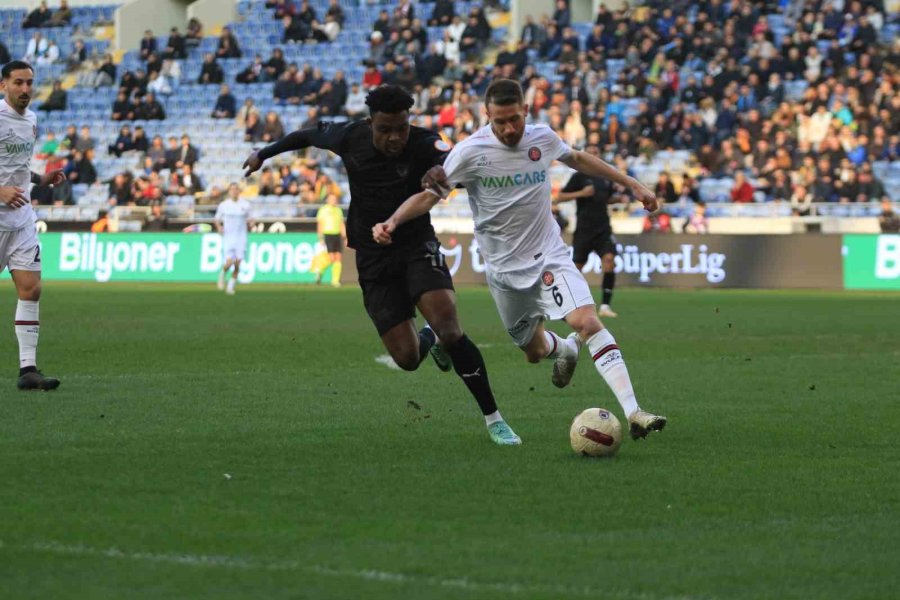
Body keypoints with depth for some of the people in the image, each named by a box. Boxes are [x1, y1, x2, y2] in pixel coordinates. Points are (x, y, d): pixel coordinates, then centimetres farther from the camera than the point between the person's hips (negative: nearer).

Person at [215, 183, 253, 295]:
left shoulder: (245, 205, 2)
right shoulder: (223, 205, 0)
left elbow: (247, 220, 12)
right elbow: (217, 220, 11)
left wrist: (250, 224, -10)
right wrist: (219, 227, -9)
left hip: (241, 237, 1)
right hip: (228, 237, -1)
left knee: (237, 264, -5)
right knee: (229, 263, -14)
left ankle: (231, 286, 14)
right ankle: (222, 274, 21)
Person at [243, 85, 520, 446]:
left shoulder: (422, 144, -19)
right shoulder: (350, 138, -9)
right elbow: (311, 135, 13)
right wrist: (264, 154, 25)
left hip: (417, 247, -2)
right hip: (374, 260, 2)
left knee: (448, 326, -25)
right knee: (407, 359, -6)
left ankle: (493, 419, -12)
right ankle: (428, 338, 34)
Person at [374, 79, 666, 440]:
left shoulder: (543, 139, -3)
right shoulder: (471, 152, -14)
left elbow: (578, 159, 18)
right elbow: (429, 194, -12)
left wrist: (631, 184, 22)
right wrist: (392, 222, -29)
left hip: (549, 256, 0)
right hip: (505, 268, 0)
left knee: (588, 322, -22)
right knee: (534, 351, 12)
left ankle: (633, 413, -24)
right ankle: (565, 350, 52)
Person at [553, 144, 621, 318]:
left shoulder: (606, 177, 11)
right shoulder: (579, 177, -3)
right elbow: (559, 198, -6)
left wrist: (619, 198, 6)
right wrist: (581, 193, -18)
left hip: (603, 229, 3)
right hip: (584, 230, -3)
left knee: (609, 260, -18)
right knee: (577, 267, 3)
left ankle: (605, 305, -17)